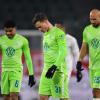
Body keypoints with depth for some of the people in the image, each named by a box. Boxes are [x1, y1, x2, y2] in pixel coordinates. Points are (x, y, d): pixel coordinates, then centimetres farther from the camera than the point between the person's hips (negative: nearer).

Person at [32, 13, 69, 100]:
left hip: (57, 69, -8)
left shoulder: (59, 33, -9)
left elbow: (63, 52, -17)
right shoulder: (45, 34, 18)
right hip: (47, 69, 8)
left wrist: (54, 67, -24)